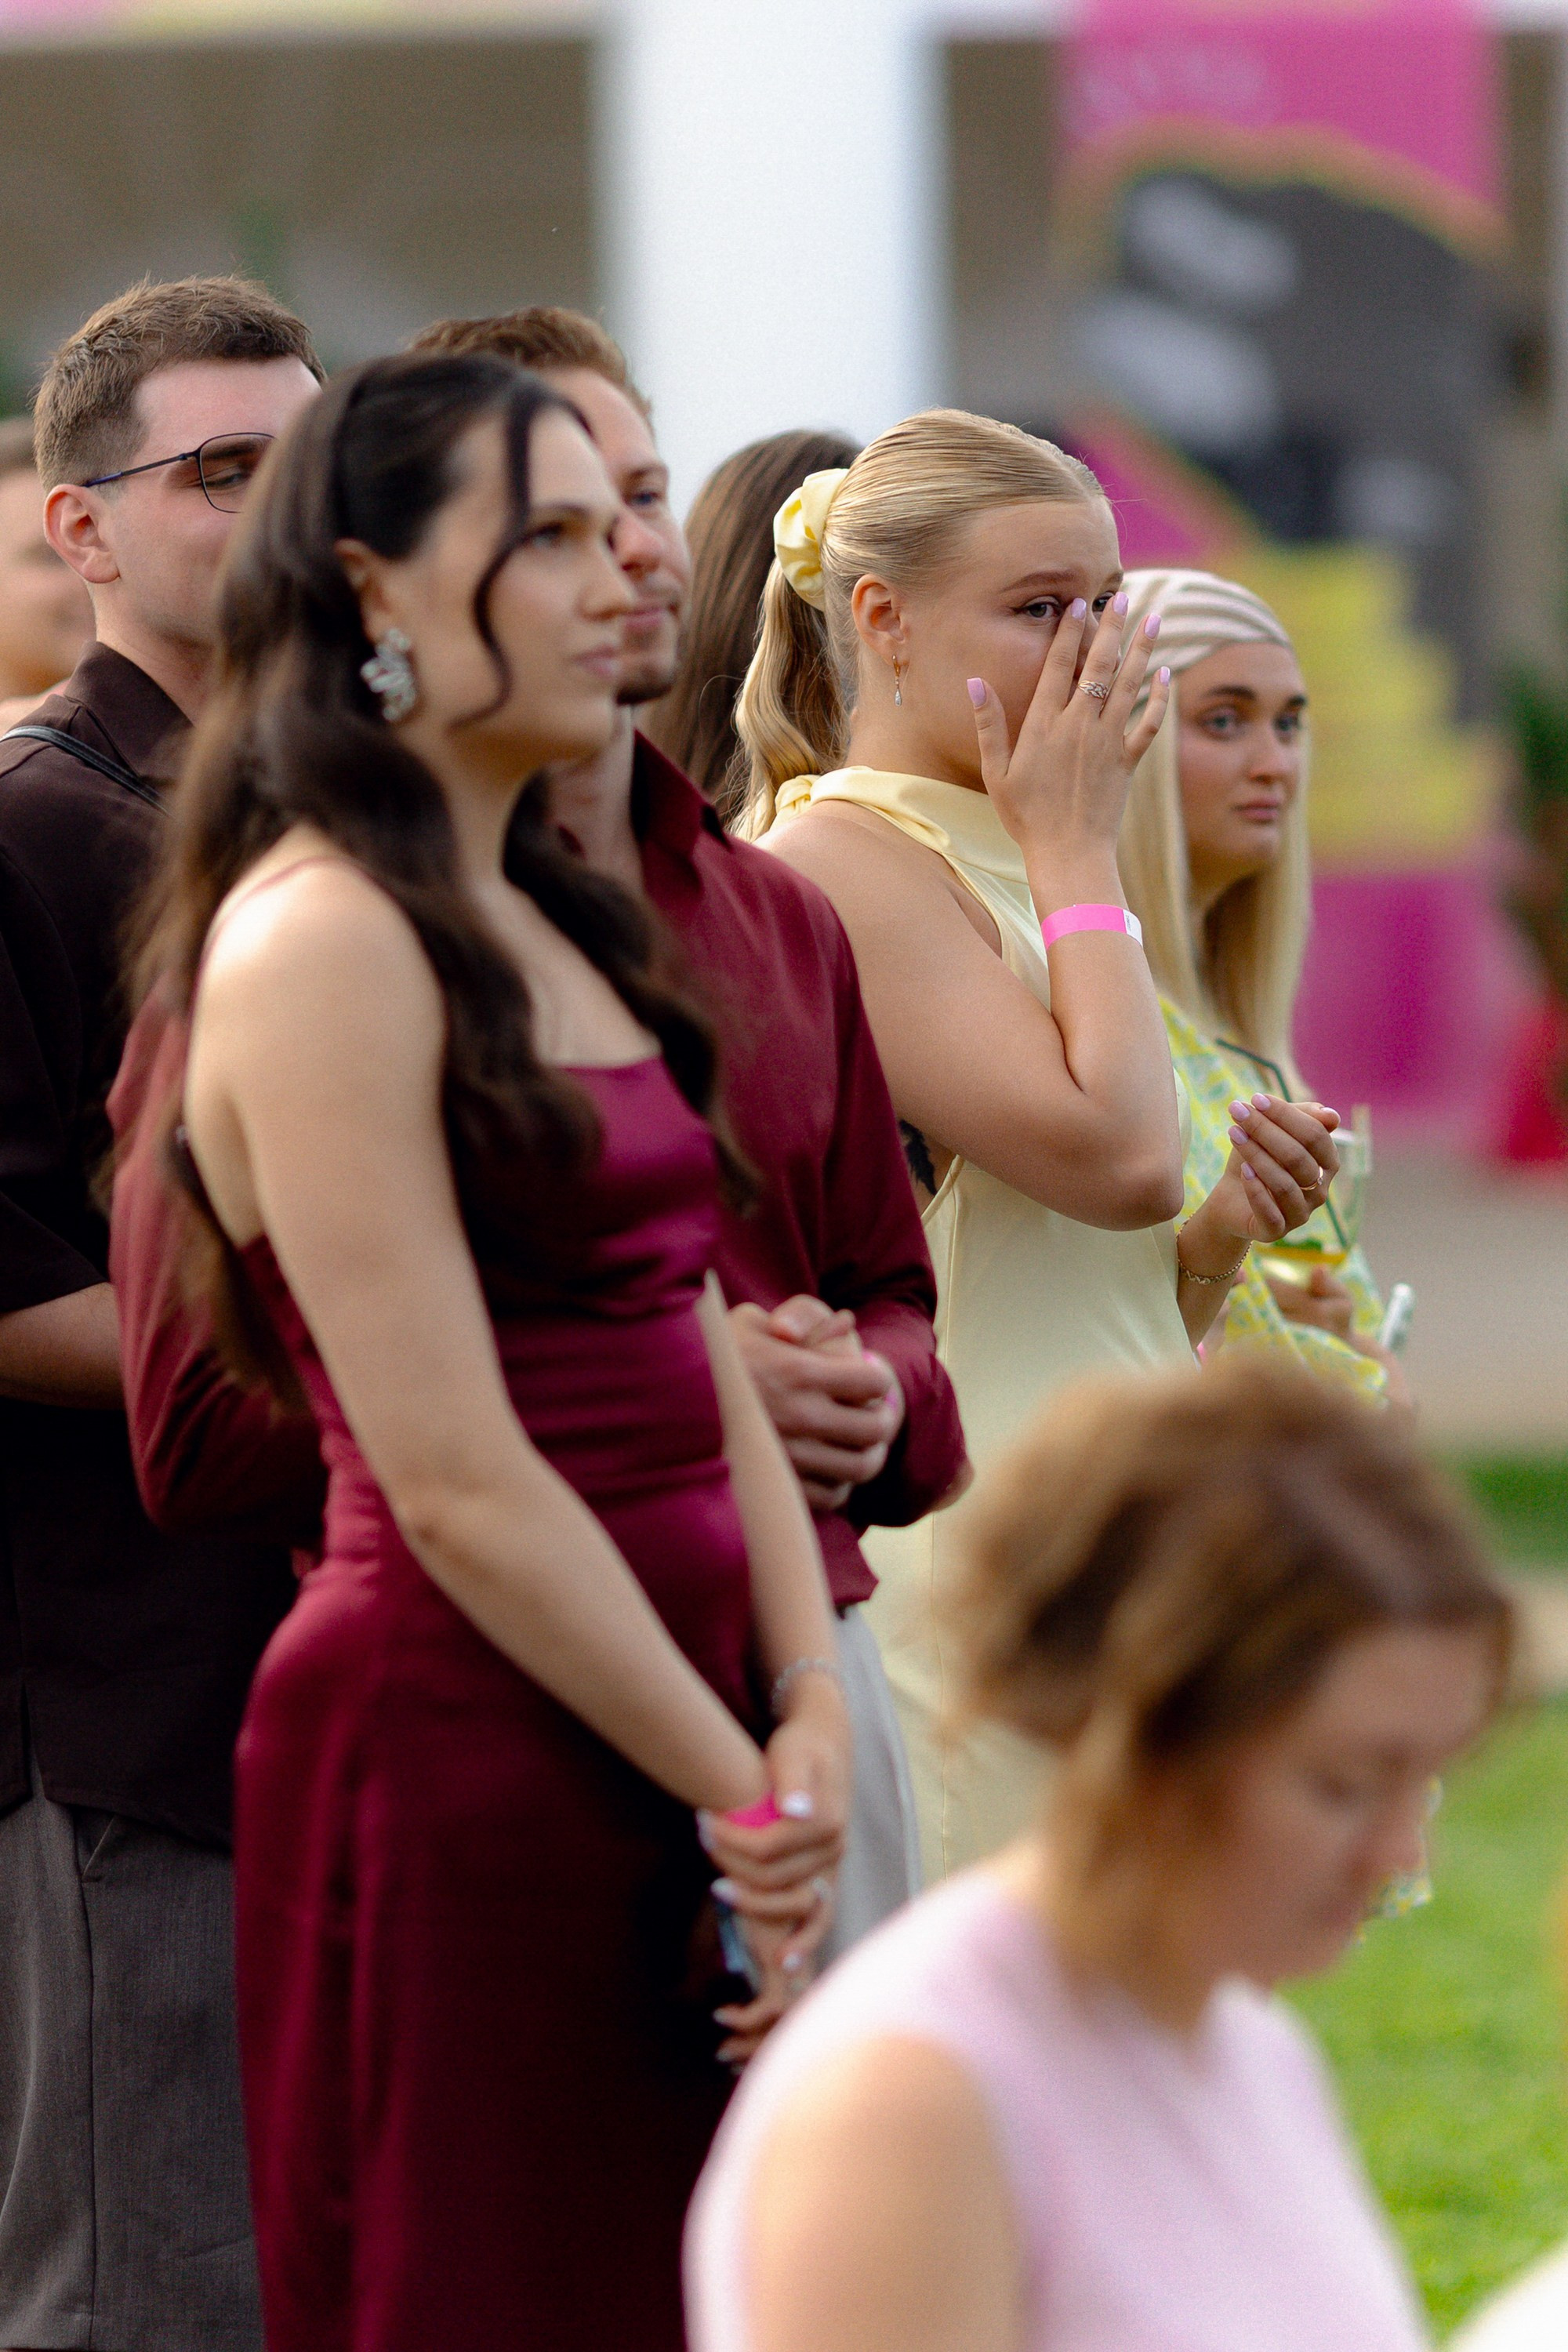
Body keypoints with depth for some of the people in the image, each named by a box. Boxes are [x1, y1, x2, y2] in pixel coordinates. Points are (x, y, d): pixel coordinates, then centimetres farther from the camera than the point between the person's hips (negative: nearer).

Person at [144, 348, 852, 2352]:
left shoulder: (550, 924, 16)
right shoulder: (317, 941, -12)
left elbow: (700, 1364, 11)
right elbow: (458, 1486, -16)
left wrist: (805, 1718, -3)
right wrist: (742, 1793, -11)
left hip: (667, 1730, 8)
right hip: (456, 1756, -8)